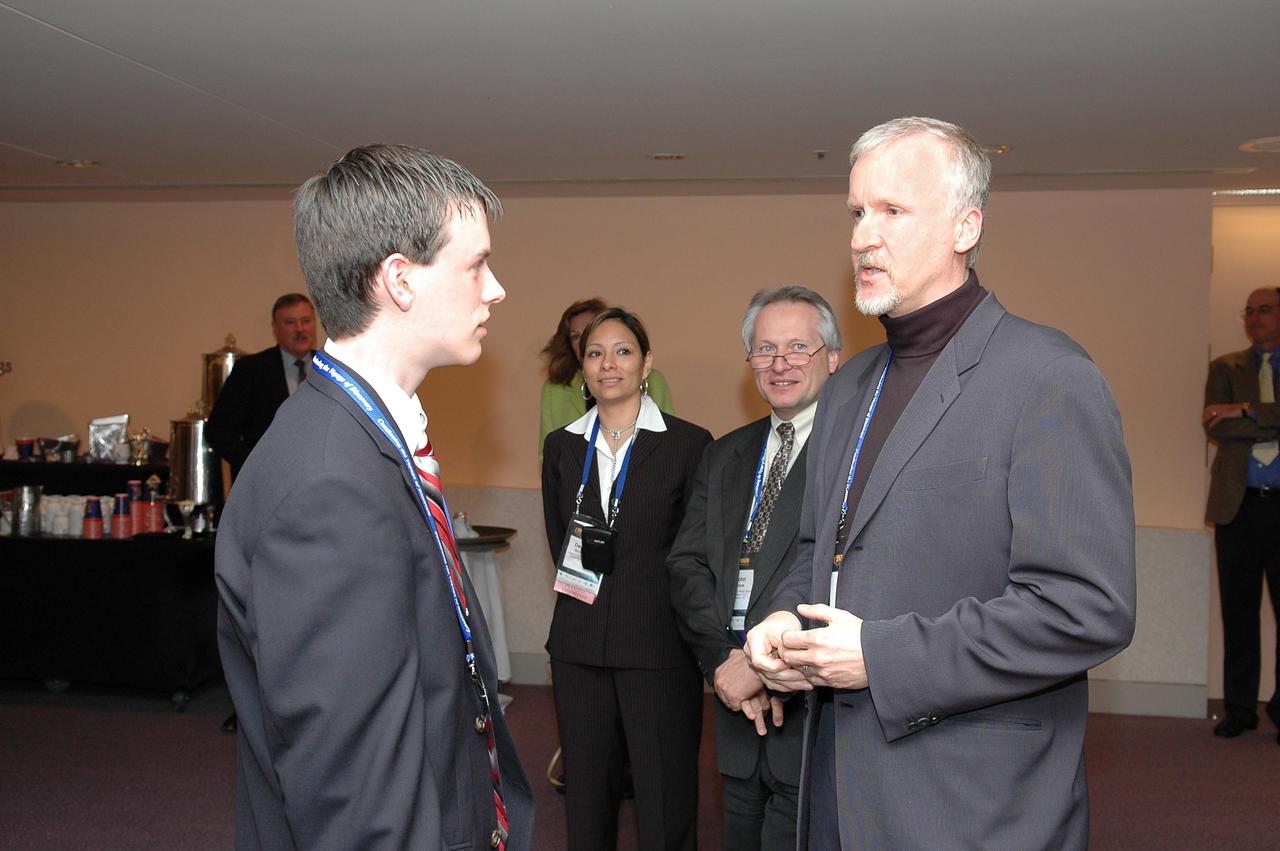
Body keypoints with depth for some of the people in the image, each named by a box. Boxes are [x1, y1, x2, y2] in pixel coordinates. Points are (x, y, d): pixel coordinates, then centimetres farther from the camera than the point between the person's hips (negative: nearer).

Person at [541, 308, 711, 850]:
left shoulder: (688, 444, -4)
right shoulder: (562, 447, 8)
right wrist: (586, 588, 7)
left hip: (660, 647, -3)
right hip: (579, 646, 4)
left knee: (665, 804, 2)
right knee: (586, 797, 13)